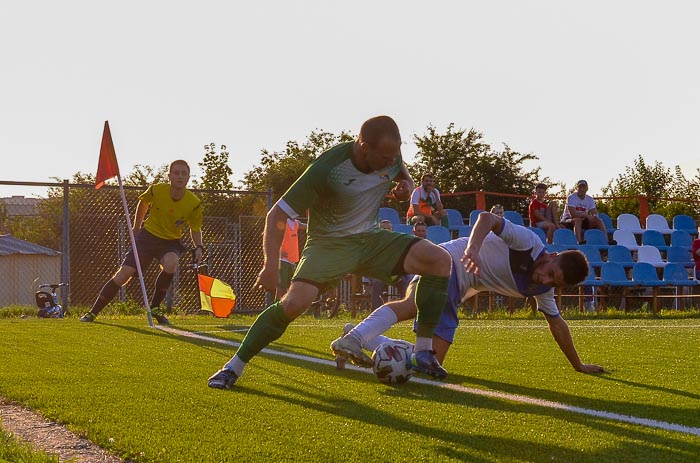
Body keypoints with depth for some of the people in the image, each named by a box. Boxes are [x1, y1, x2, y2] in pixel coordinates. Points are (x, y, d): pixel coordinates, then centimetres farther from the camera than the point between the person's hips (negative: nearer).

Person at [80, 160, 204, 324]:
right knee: (124, 273, -12)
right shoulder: (156, 190, -16)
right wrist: (136, 228, 16)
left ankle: (155, 307, -14)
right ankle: (93, 312, 1)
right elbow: (143, 203, 8)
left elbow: (195, 229, 2)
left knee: (171, 263, -35)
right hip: (148, 235, 0)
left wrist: (198, 247, -16)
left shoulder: (194, 203, -16)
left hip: (171, 242, 0)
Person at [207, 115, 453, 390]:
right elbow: (278, 215, -22)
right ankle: (234, 367, -13)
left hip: (370, 238, 5)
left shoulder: (391, 155, -9)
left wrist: (406, 186, -5)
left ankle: (423, 353, -9)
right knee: (295, 302, -29)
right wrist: (271, 266, -32)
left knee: (439, 259, -16)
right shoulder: (326, 169, -26)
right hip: (329, 243, -5)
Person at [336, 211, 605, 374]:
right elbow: (487, 218, -24)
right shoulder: (529, 243, -14)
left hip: (457, 291, 8)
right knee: (412, 304, -39)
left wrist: (578, 365, 29)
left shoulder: (542, 290, 9)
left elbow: (557, 324, 23)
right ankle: (354, 338, -51)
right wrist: (473, 247, -44)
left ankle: (367, 341, 3)